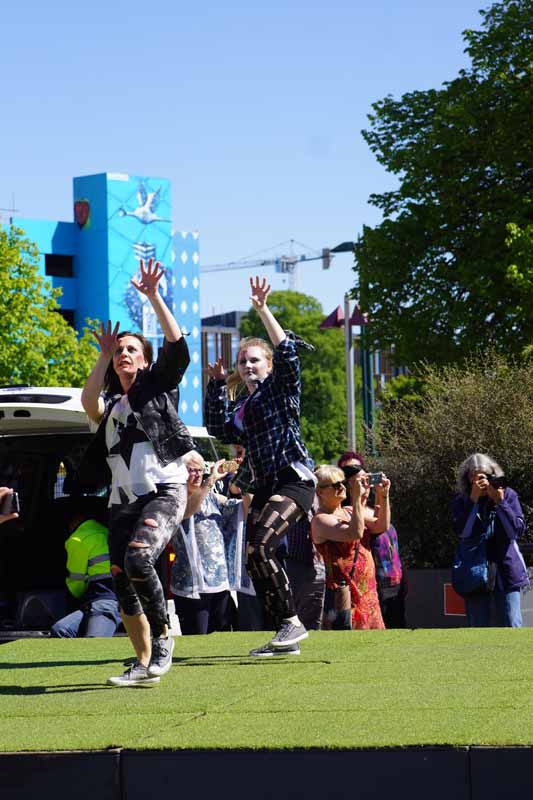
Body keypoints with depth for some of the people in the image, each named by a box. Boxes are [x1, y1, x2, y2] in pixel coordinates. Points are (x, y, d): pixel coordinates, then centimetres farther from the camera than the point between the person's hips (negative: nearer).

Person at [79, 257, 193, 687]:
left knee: (138, 559, -29)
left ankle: (163, 634, -11)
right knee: (123, 585, -1)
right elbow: (88, 401, -3)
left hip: (164, 492, -5)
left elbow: (177, 344, -5)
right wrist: (103, 355, 2)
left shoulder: (158, 387, 12)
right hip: (123, 501, 6)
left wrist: (153, 296, -8)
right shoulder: (109, 405, 21)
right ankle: (144, 664, 9)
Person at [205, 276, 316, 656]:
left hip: (293, 479, -9)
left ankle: (293, 622, -16)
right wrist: (218, 384, 9)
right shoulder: (241, 404, 21)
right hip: (264, 487, 9)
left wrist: (263, 311, -18)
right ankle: (285, 637, 10)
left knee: (260, 547, -24)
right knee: (256, 561, 3)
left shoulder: (280, 387, 1)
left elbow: (288, 354, -15)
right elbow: (219, 428, 9)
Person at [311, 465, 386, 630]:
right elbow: (354, 533, -24)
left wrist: (384, 496, -2)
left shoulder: (349, 512, 14)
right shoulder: (320, 520, -10)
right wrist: (357, 497, -22)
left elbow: (382, 526, 8)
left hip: (368, 591, 8)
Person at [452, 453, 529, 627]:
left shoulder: (508, 495, 0)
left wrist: (500, 501, -16)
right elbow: (463, 532, -14)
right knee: (478, 627, 4)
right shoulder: (461, 501, 0)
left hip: (505, 571, 0)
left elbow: (517, 530, -8)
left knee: (511, 626, -2)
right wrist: (473, 499, -18)